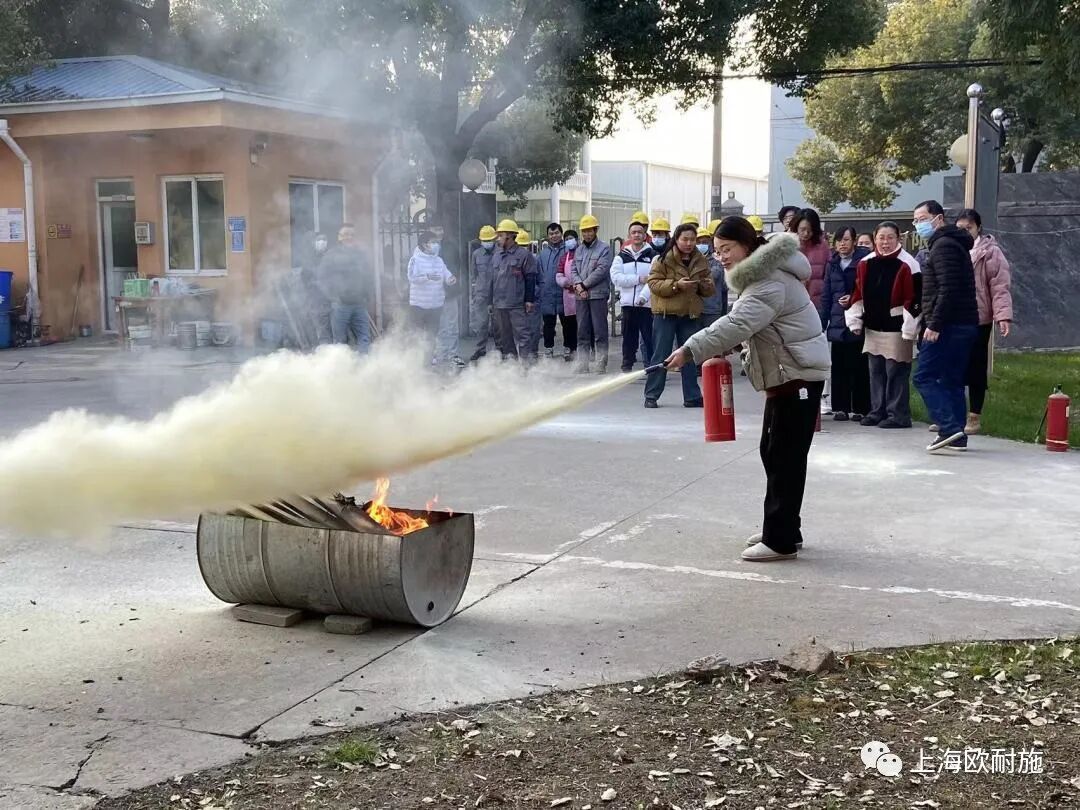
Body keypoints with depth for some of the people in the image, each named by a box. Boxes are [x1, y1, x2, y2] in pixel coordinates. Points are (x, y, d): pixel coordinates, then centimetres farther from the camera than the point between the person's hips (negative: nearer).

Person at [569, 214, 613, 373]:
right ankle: (582, 367, 13)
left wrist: (583, 284, -10)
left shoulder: (604, 248, -1)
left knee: (600, 333, -4)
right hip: (581, 297, 6)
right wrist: (578, 285, -8)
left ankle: (601, 367, -2)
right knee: (582, 333, 8)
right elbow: (573, 271, 12)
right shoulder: (579, 250, 18)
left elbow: (601, 270, -11)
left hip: (598, 295, -6)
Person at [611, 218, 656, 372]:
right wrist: (639, 279, -11)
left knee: (649, 336, -2)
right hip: (628, 303, 3)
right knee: (629, 337, 8)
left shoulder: (653, 256, 3)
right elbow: (616, 277, -4)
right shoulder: (622, 256, 11)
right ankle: (627, 366, 15)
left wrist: (643, 296, -24)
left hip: (647, 304, -3)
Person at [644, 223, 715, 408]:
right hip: (665, 314, -4)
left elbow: (709, 290, 11)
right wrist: (676, 285, -23)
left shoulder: (701, 261, 6)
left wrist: (705, 285, -13)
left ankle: (692, 396, 17)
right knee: (660, 356, 0)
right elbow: (653, 283, -12)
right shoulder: (664, 259, -6)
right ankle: (651, 395, 8)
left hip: (691, 315, 4)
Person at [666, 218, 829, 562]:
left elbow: (737, 324, -32)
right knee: (773, 453, 14)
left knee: (785, 457, -8)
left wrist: (690, 351, -35)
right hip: (786, 375, 11)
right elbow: (742, 322, 18)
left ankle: (781, 540, -3)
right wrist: (724, 348, 0)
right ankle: (782, 530, 24)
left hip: (799, 376, -11)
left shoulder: (770, 283, -21)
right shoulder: (761, 274, 13)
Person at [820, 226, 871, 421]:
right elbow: (826, 296, 15)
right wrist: (822, 323, 12)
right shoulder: (833, 264, 13)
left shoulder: (864, 261, -5)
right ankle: (841, 407, 12)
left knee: (859, 367, 0)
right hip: (837, 323, 5)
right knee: (839, 367, 5)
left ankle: (861, 408, 7)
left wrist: (854, 299, -16)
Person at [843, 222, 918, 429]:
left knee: (895, 372, -4)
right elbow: (859, 294, 14)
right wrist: (855, 321, 9)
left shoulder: (907, 265, -9)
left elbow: (913, 299, -11)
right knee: (876, 371, 12)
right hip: (872, 327, 6)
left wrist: (909, 329, -15)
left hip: (896, 328, -6)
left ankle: (898, 414, 4)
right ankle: (877, 411, 21)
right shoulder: (865, 263, 7)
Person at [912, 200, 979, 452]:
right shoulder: (953, 243, 22)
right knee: (952, 381, 10)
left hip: (948, 326, -10)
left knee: (924, 377, -9)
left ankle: (949, 428, -16)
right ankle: (957, 436, 10)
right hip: (964, 325, 10)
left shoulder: (943, 245, -10)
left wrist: (934, 324, -22)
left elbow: (948, 289, -21)